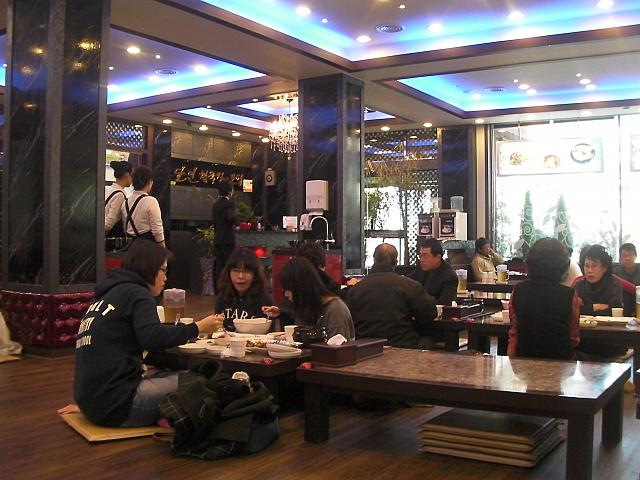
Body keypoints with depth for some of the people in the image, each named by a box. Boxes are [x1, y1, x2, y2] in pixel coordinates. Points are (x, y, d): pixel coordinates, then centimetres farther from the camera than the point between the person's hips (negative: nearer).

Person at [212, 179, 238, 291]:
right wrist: (236, 223, -8)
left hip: (217, 240, 7)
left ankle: (218, 289, 12)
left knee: (219, 266, 10)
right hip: (228, 239, -7)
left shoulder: (215, 205, 13)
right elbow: (231, 217, -28)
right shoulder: (229, 203, -10)